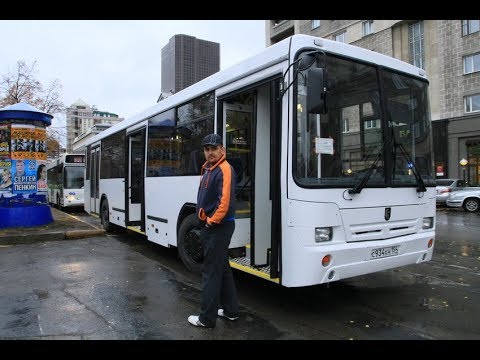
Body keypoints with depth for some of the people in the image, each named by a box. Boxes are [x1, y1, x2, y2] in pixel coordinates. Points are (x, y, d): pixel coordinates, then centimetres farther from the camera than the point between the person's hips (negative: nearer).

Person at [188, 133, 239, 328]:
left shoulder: (224, 169, -16)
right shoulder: (207, 169, 13)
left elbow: (225, 201, -26)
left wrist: (212, 221, -16)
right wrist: (205, 219, 11)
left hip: (219, 227, -10)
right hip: (210, 226, 10)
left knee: (211, 272, -2)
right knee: (222, 268, 17)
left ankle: (207, 318, 11)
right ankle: (230, 310, 30)